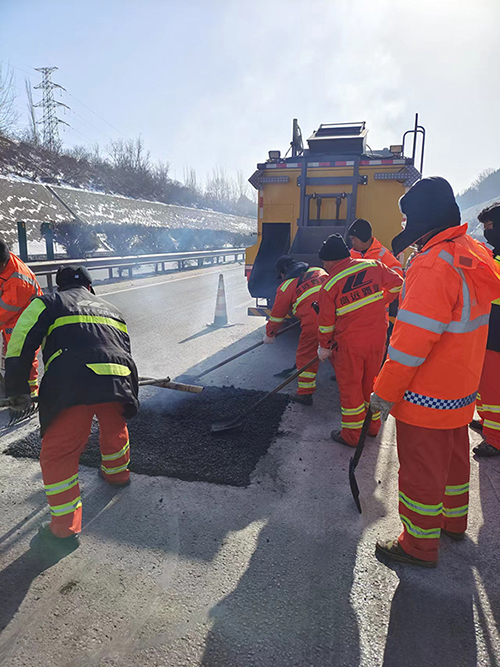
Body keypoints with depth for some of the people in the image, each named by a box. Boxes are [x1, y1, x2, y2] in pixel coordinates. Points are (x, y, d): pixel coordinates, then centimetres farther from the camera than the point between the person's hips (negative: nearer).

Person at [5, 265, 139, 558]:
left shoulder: (48, 303, 19)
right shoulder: (111, 309, 32)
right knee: (115, 427, 32)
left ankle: (65, 530, 12)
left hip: (71, 385, -4)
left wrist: (18, 391, 12)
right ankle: (117, 472, 54)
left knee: (58, 454, 8)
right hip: (119, 379, 5)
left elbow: (21, 343, 6)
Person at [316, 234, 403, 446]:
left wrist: (324, 347, 9)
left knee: (350, 385, 10)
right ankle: (373, 426, 36)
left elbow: (326, 321, -4)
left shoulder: (329, 285, -10)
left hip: (350, 342, -4)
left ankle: (351, 435, 20)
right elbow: (396, 283, 10)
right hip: (378, 336, 5)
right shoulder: (372, 266, -2)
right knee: (371, 380, 21)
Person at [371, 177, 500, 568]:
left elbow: (412, 340, -28)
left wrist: (385, 392, -18)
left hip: (426, 398, -9)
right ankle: (453, 521, 46)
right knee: (452, 457, 25)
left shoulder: (434, 264, -26)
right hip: (461, 389, 9)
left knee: (421, 469, 8)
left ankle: (420, 545, 27)